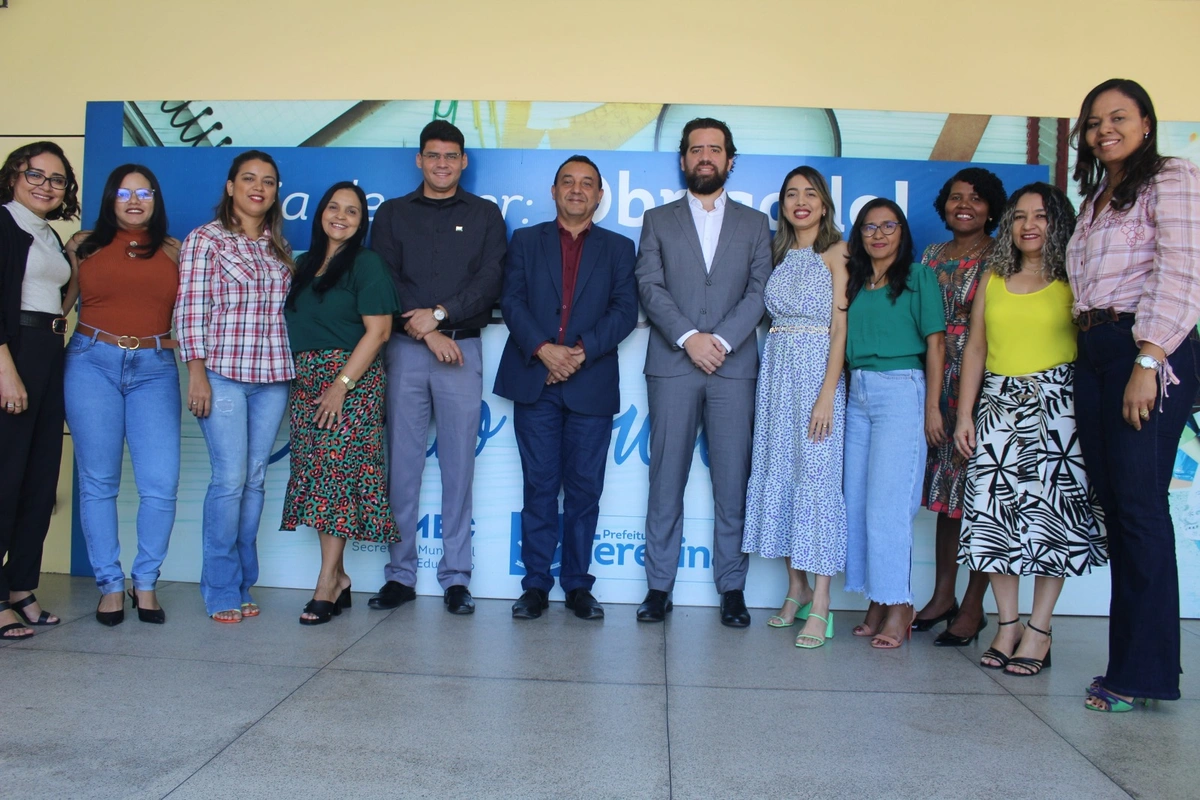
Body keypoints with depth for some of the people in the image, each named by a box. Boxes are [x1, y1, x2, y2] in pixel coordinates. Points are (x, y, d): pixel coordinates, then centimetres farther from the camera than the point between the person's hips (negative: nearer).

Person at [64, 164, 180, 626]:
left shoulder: (174, 252, 12)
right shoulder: (84, 245, 10)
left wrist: (177, 339, -1)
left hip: (155, 368, 0)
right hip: (93, 362, 0)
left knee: (161, 483, -8)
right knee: (98, 481, 2)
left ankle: (145, 582, 9)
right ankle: (110, 585, 14)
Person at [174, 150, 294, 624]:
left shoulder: (278, 248, 16)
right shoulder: (205, 239, 1)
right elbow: (189, 309, -3)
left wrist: (292, 372, 11)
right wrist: (197, 372, -10)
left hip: (272, 378, 5)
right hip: (222, 374, -4)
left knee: (255, 479, 5)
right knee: (230, 479, -8)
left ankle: (242, 584, 15)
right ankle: (221, 589, 5)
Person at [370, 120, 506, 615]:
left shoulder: (485, 215, 12)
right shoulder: (393, 214, 14)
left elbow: (490, 279, 0)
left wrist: (440, 313, -12)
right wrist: (426, 332, -8)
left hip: (462, 349, -1)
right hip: (404, 350, 1)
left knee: (458, 467, 0)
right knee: (402, 466, 1)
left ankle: (456, 578, 6)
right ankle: (400, 574, 10)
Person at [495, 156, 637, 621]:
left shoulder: (618, 248, 13)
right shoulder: (525, 241, 14)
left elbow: (624, 311, 1)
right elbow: (512, 301, 1)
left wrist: (582, 351, -14)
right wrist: (543, 349, -14)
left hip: (591, 383, 0)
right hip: (534, 381, 0)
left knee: (585, 488, 3)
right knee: (539, 487, 2)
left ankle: (578, 585, 13)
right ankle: (536, 584, 10)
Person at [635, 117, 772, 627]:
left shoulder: (754, 224, 14)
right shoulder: (658, 221, 13)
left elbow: (760, 292, 3)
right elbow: (649, 287, 2)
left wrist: (722, 340, -11)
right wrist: (689, 337, -12)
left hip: (734, 368, 0)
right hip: (671, 366, 0)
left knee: (732, 483, 1)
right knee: (666, 481, 1)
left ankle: (732, 588, 11)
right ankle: (659, 586, 9)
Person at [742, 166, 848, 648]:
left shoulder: (837, 253, -2)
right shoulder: (780, 254, 15)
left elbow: (842, 328, -9)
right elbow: (770, 319, 14)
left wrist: (827, 392, -17)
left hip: (818, 373, -6)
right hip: (777, 372, 6)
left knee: (817, 476, -8)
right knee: (779, 473, 5)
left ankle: (820, 606, -4)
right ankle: (796, 590, 17)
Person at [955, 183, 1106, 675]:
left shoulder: (1074, 282, 3)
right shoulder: (992, 281, 13)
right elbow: (975, 349, 11)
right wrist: (964, 414, 5)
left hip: (1057, 404, -3)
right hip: (998, 404, 3)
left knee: (1050, 508, -3)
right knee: (994, 509, 0)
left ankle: (1039, 631, 5)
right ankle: (1008, 624, 11)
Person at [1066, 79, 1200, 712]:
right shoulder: (1096, 199, 23)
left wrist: (1147, 363, -20)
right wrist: (1089, 348, 9)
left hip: (1147, 350, -7)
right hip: (1093, 353, 8)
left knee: (1138, 504, -9)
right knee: (1113, 506, 5)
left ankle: (1143, 671, -3)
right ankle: (1132, 661, 11)